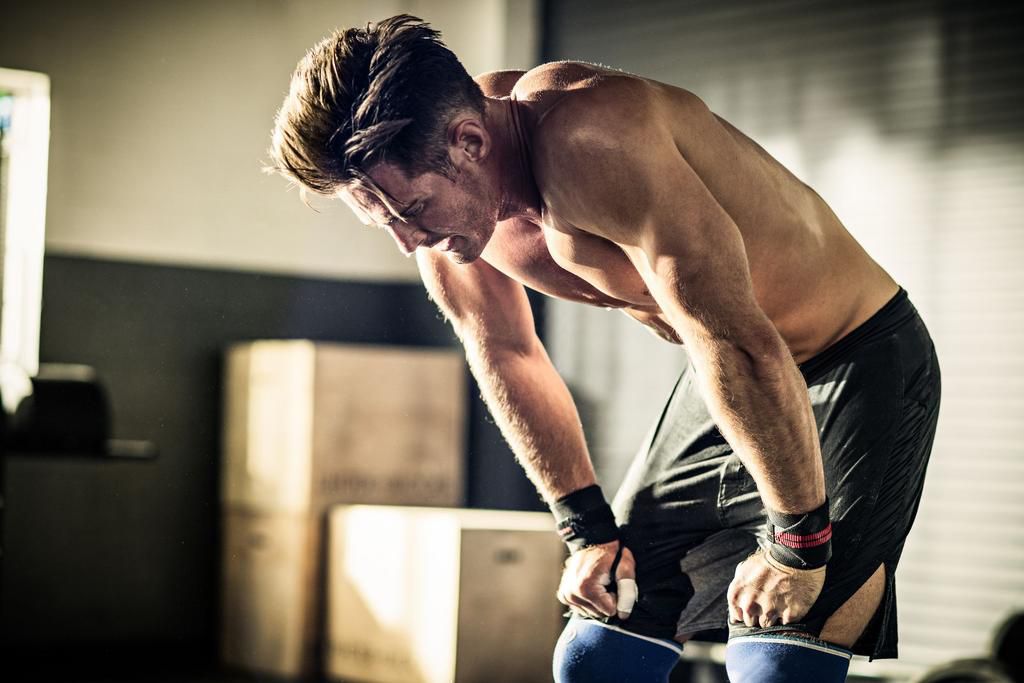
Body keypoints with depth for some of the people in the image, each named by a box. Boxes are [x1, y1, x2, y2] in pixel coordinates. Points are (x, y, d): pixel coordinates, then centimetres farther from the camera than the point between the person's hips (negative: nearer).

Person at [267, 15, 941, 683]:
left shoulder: (592, 146, -35)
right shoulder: (433, 176, -10)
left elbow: (742, 348, -33)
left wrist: (796, 543, -24)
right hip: (727, 378, 7)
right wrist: (589, 528, 6)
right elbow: (506, 352, 6)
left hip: (860, 363, -7)